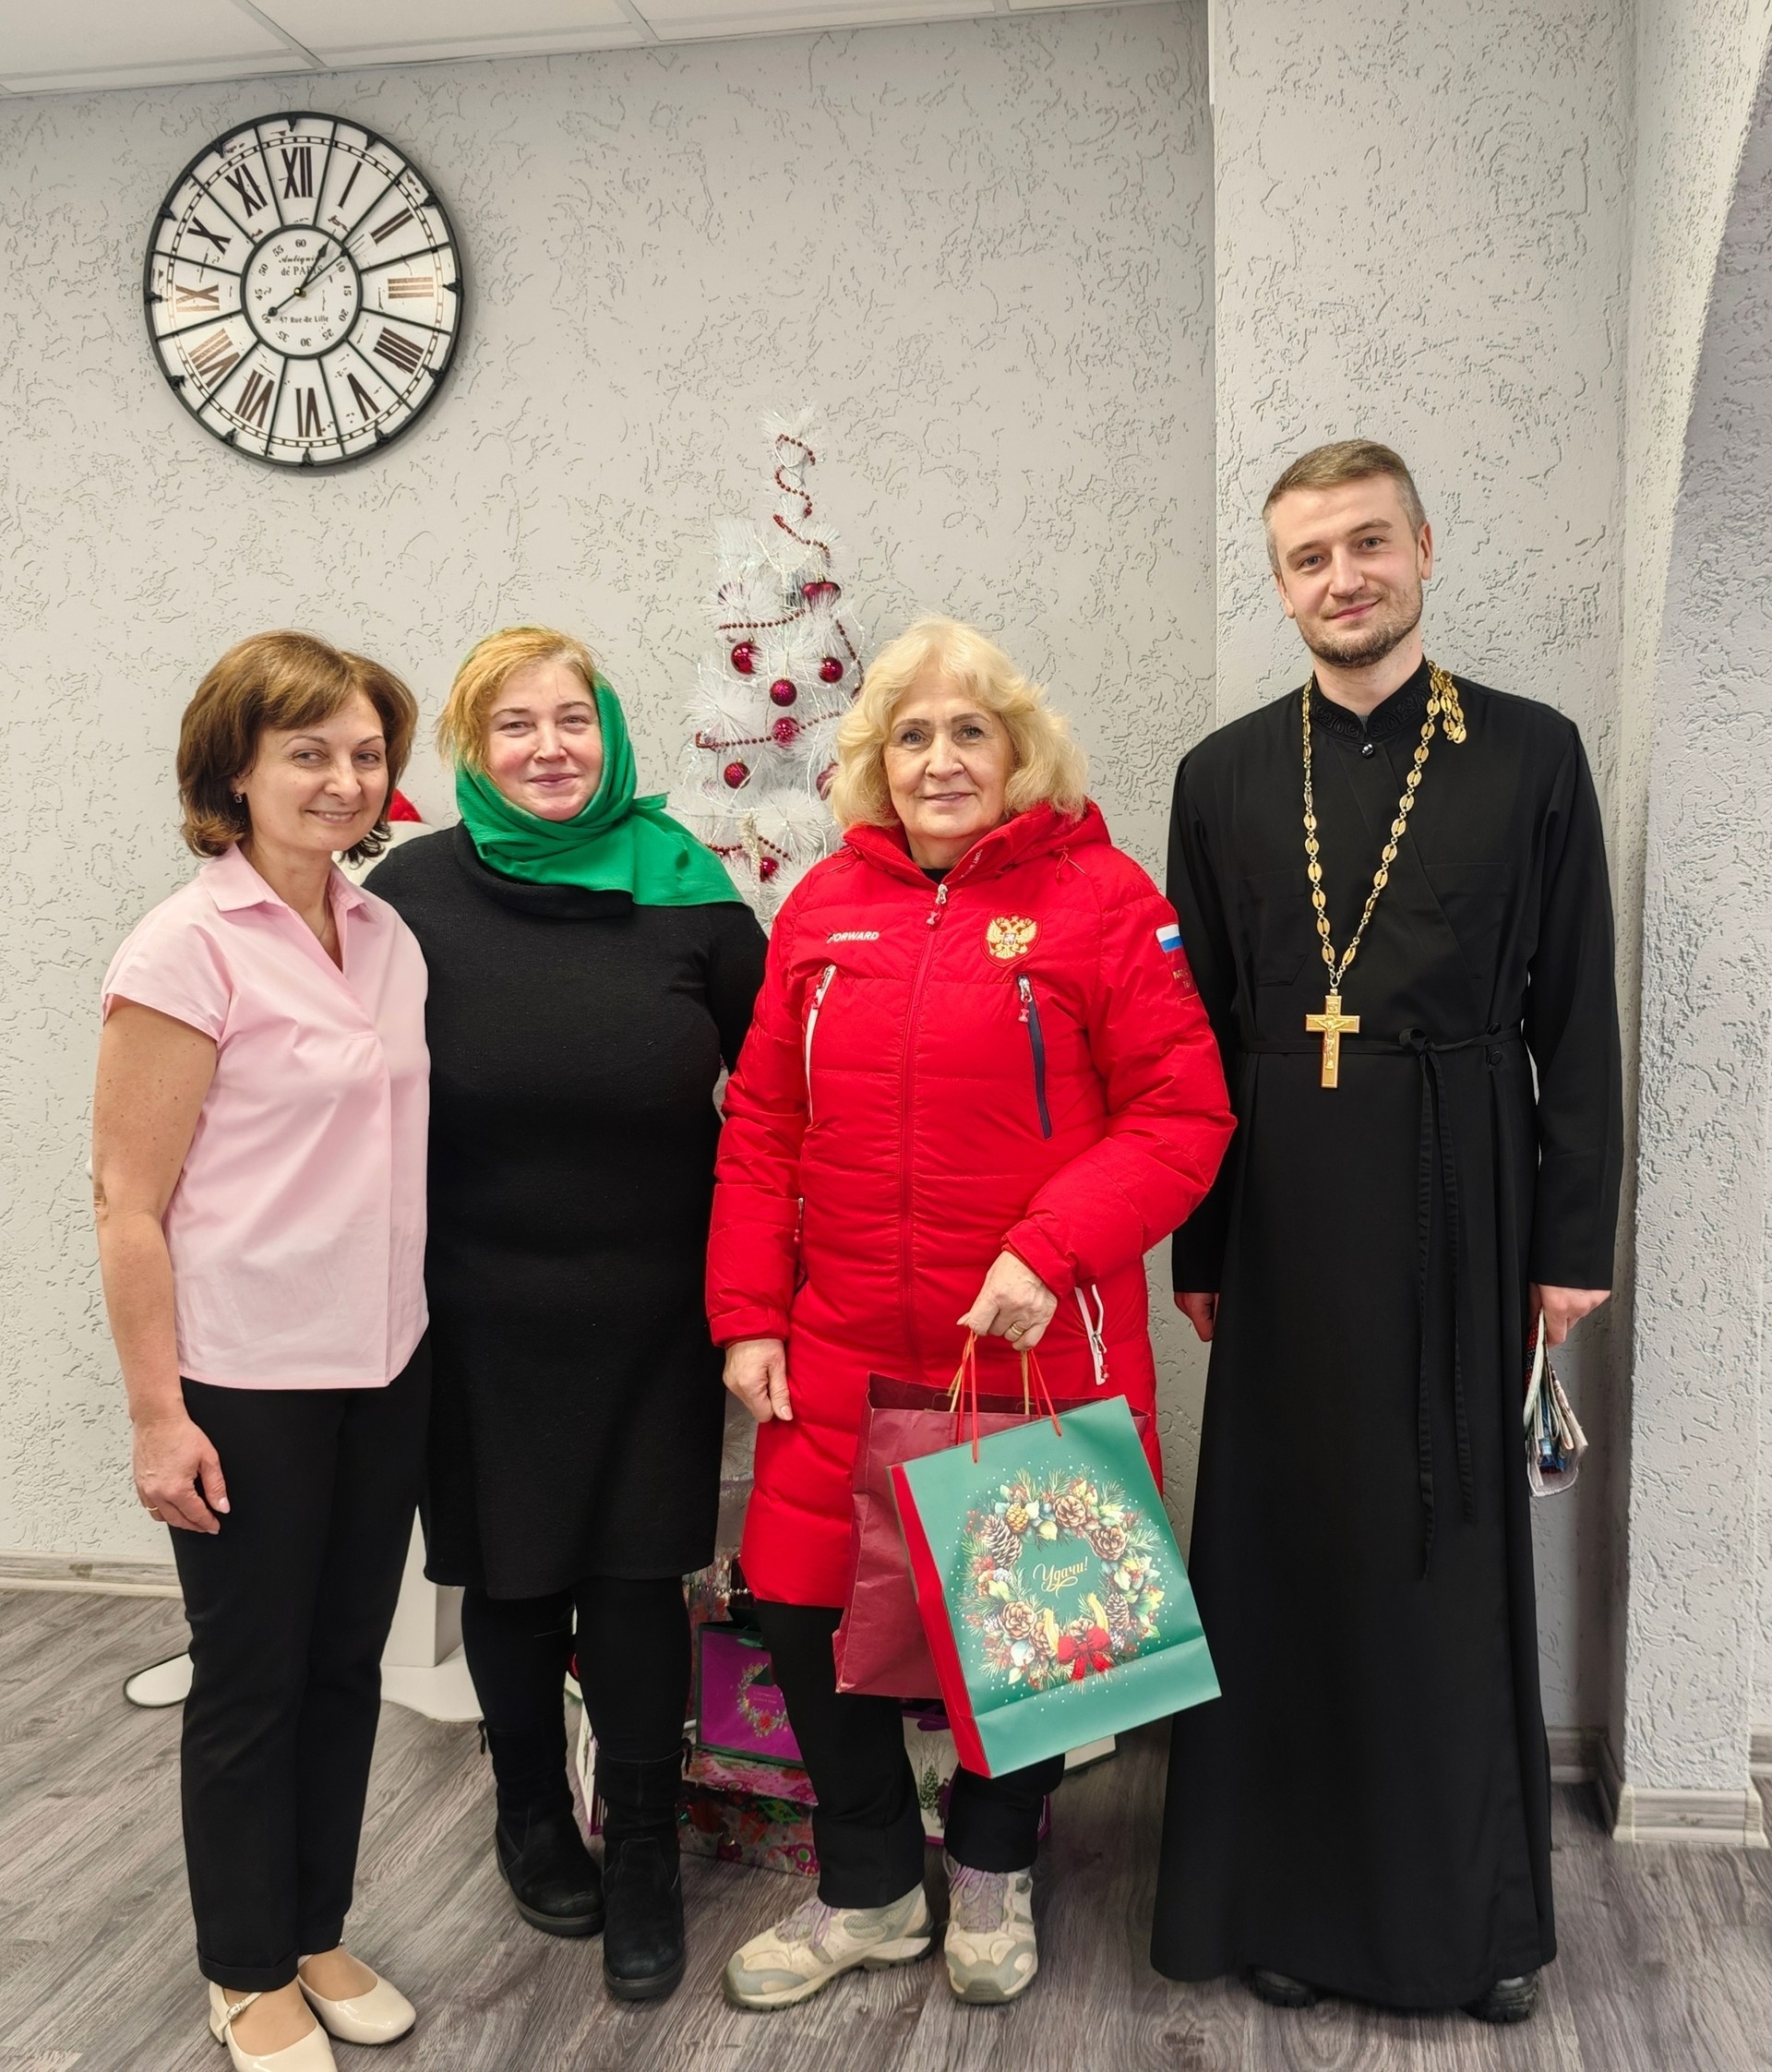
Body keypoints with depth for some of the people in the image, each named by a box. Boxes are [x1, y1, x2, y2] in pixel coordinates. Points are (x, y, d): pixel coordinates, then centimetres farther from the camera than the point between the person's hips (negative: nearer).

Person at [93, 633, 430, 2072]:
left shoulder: (388, 935, 5)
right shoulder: (187, 951, -14)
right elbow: (128, 1200, -13)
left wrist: (409, 1321, 11)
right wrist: (157, 1414, -14)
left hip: (386, 1364, 6)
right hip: (249, 1384, -6)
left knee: (349, 1662, 17)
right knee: (252, 1683, 10)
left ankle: (319, 1933, 36)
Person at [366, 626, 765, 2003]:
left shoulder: (682, 891, -1)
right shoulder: (415, 896, -4)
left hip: (653, 1315, 0)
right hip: (482, 1315, 0)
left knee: (638, 1578, 5)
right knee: (511, 1576, 13)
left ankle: (644, 1856, 25)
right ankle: (532, 1813, 39)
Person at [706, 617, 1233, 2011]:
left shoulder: (1099, 896, -6)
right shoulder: (825, 906, 7)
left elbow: (1182, 1114, -10)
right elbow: (761, 1125, 9)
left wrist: (1048, 1253, -21)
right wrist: (748, 1313, 3)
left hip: (1037, 1349, -3)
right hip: (841, 1354, 4)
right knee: (805, 1607, 8)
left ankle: (992, 1868, 41)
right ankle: (869, 1889, 34)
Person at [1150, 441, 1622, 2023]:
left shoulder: (1531, 754, 1)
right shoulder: (1225, 777, 6)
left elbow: (1576, 1019, 1)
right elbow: (1202, 1031, 7)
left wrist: (1576, 1240, -2)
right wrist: (1198, 1249, 5)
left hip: (1460, 1211, -1)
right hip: (1287, 1221, 2)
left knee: (1457, 1549, 6)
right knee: (1290, 1547, 7)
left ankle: (1479, 1909, 24)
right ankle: (1295, 1894, 23)